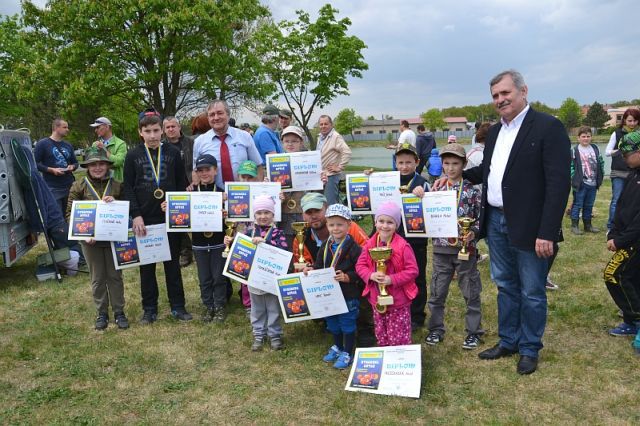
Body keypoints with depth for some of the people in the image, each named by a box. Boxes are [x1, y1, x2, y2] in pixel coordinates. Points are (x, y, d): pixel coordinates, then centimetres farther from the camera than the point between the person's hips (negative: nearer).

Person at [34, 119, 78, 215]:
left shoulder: (68, 145, 17)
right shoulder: (42, 144, -1)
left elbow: (75, 162, 25)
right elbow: (35, 163, -4)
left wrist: (72, 167, 1)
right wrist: (51, 170, -16)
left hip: (69, 186, 6)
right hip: (52, 188, -5)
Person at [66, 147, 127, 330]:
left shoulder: (117, 186, 1)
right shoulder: (78, 187, -1)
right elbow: (70, 213, -2)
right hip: (90, 239, 0)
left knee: (115, 275, 9)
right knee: (97, 277, 11)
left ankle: (119, 311, 21)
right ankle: (101, 312, 24)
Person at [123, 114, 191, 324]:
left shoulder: (173, 153, 3)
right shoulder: (133, 156, 2)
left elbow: (182, 184, 5)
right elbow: (128, 188, 0)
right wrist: (136, 215, -10)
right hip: (144, 218, 0)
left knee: (173, 263, 8)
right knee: (146, 265, 8)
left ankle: (178, 306, 18)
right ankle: (149, 309, 19)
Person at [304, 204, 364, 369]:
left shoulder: (353, 247, -16)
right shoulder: (325, 246, 5)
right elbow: (319, 267, 11)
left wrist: (347, 277, -29)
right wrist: (311, 270, -8)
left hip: (349, 295, -6)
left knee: (347, 324, 7)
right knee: (333, 324, 21)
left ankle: (347, 354, 24)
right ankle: (337, 348, 42)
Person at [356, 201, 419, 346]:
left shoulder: (403, 246, -15)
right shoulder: (370, 245, -1)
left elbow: (412, 270, -15)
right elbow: (360, 265, 3)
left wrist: (392, 279, -24)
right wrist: (371, 275, -17)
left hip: (398, 301, -5)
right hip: (377, 299, 5)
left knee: (399, 337, 3)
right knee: (381, 335, 19)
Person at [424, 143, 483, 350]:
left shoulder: (471, 190, -5)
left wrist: (472, 233, -19)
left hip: (465, 247, -2)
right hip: (441, 248, 3)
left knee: (471, 292, 8)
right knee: (437, 292, 11)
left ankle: (473, 331, 23)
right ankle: (436, 329, 26)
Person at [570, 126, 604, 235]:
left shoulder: (595, 149, 10)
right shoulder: (574, 150, -7)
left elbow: (601, 162, 17)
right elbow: (570, 165, -8)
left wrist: (601, 176, 10)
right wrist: (574, 178, -13)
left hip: (593, 184, 5)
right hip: (580, 184, -5)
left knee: (589, 205, 13)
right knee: (577, 204, -1)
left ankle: (588, 225, 23)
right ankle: (574, 225, 5)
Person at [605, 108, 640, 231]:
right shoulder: (617, 133, 0)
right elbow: (607, 152, -1)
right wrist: (619, 150, -18)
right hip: (618, 173, -2)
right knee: (616, 200, -4)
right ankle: (610, 227, 4)